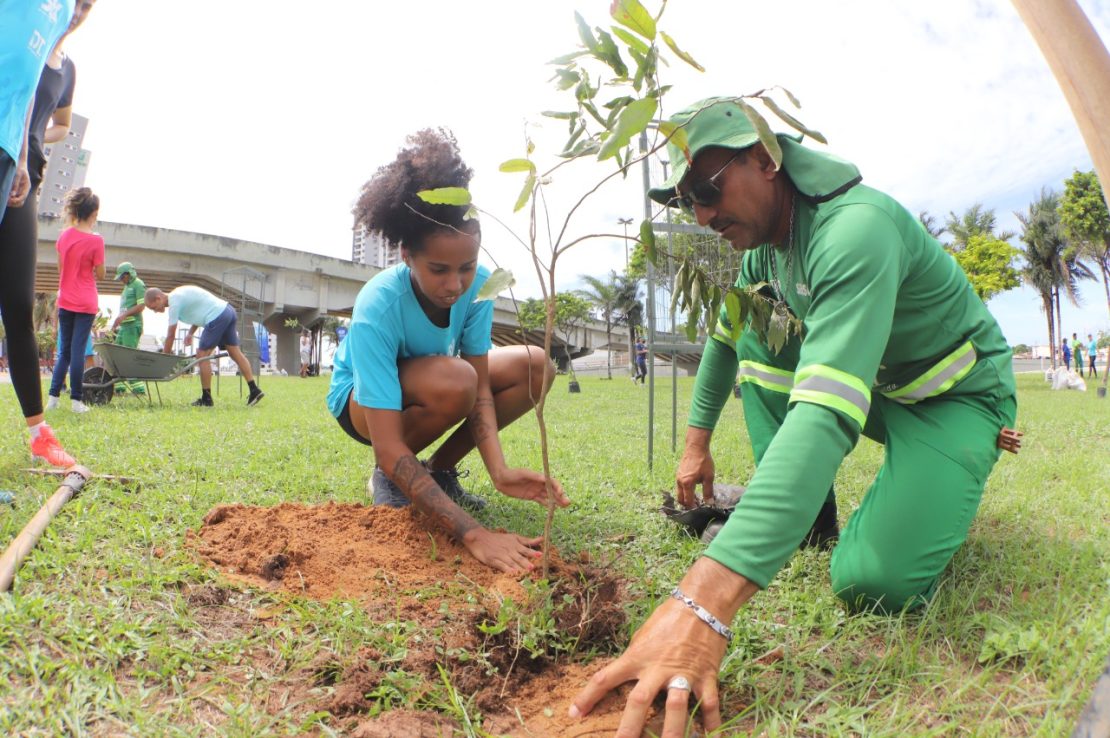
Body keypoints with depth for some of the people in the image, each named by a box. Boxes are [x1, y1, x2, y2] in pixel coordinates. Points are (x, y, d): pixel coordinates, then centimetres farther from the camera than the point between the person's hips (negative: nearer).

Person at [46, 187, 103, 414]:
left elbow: (61, 268, 13)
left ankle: (53, 397, 9)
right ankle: (76, 400, 1)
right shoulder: (95, 240, -12)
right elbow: (100, 275, -6)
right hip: (86, 303, -5)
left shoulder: (64, 236, 5)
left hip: (65, 301, 5)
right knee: (78, 350, -3)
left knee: (64, 350, 12)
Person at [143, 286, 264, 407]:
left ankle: (206, 399, 3)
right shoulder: (178, 295, 18)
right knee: (235, 353, 10)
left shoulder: (174, 302, -9)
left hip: (217, 317, -10)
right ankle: (254, 390, 8)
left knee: (202, 355, -2)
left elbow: (170, 335, -7)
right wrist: (190, 333, 20)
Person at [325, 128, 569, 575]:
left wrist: (499, 470, -39)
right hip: (362, 399, -5)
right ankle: (388, 477, -9)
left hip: (426, 391, 6)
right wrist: (473, 534, -50)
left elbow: (481, 387, -20)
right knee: (453, 382, -38)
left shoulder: (478, 284, -24)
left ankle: (440, 468, -3)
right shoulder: (377, 311, -38)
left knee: (535, 367, -16)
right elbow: (389, 449, -42)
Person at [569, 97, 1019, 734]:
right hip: (877, 382, 8)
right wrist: (698, 441, 10)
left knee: (875, 581, -27)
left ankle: (946, 497, 6)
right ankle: (804, 514, 0)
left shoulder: (856, 228, -34)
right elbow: (725, 334, 14)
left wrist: (704, 599, -58)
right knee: (756, 338, -5)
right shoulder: (764, 240, -5)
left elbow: (827, 412, -49)